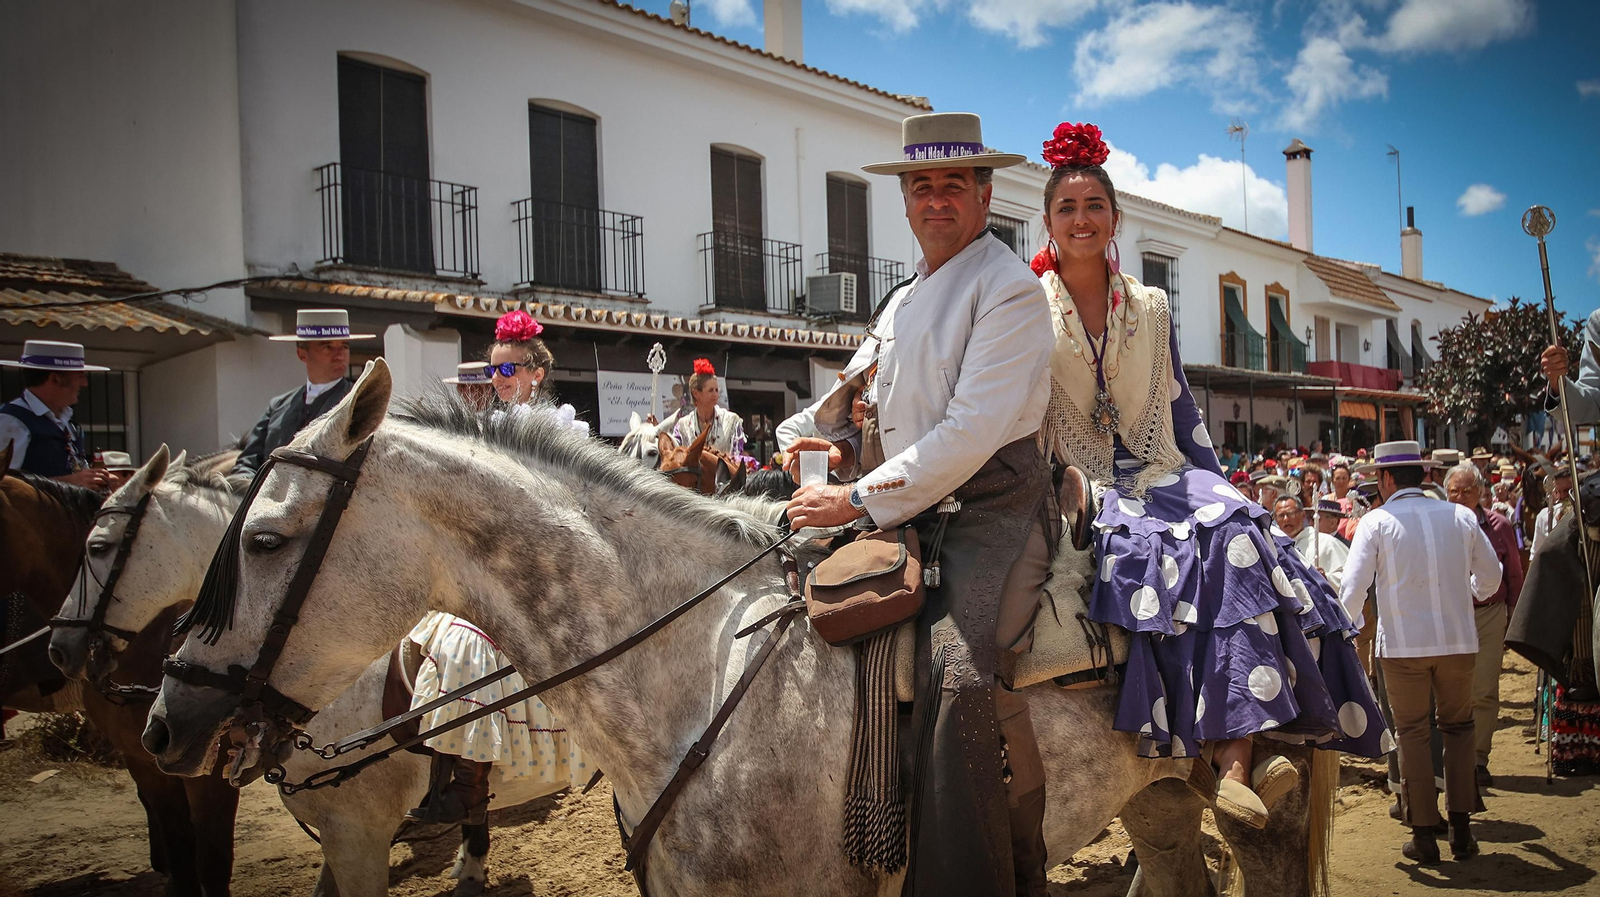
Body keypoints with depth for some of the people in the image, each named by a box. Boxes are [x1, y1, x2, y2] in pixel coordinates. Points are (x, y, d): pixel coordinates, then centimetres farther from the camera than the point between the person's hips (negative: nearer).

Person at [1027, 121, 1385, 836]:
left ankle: (1234, 752, -34)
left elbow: (1181, 412, 17)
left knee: (1234, 530, -28)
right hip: (1082, 489, -3)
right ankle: (1227, 752, -30)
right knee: (1145, 550, -34)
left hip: (1162, 477, 3)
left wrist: (1216, 482, 6)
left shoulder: (1152, 308, 15)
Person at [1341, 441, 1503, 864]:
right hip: (1458, 641, 3)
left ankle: (1424, 834, 10)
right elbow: (1490, 578, 12)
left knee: (1413, 734, 8)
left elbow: (1354, 587, -10)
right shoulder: (1460, 517, 2)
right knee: (1458, 728, 17)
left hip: (1402, 644, -2)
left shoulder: (1376, 521, -6)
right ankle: (1461, 829, 16)